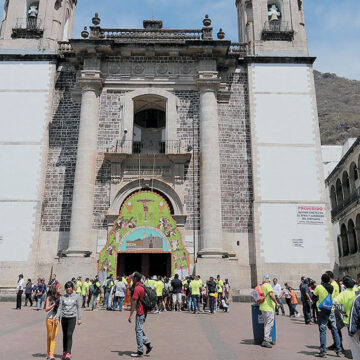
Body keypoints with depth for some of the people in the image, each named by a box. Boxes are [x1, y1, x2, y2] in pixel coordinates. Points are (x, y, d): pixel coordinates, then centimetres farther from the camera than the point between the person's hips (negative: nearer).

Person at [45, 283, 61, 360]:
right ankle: (48, 353, 26)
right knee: (49, 336, 12)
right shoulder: (49, 298, -7)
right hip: (49, 318, -1)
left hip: (56, 319, 1)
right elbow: (46, 309, -10)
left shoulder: (60, 297, 2)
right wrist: (54, 304, -20)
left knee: (54, 337, -5)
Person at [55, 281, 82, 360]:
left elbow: (78, 308, 3)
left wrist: (79, 319, 0)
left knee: (69, 335, -13)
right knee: (64, 336, 10)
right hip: (64, 318, 3)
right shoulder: (63, 297, 5)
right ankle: (64, 352, 23)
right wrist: (57, 318, -4)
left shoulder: (77, 296, 0)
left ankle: (68, 353, -13)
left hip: (72, 318, -3)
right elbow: (60, 308, 4)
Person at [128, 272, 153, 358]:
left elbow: (134, 303, -21)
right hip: (144, 311, 9)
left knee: (138, 331, 0)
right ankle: (148, 344, 18)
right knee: (139, 330, 18)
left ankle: (140, 351, 6)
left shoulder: (137, 288, -18)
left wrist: (130, 315, -19)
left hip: (140, 312, -9)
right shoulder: (142, 286, 11)